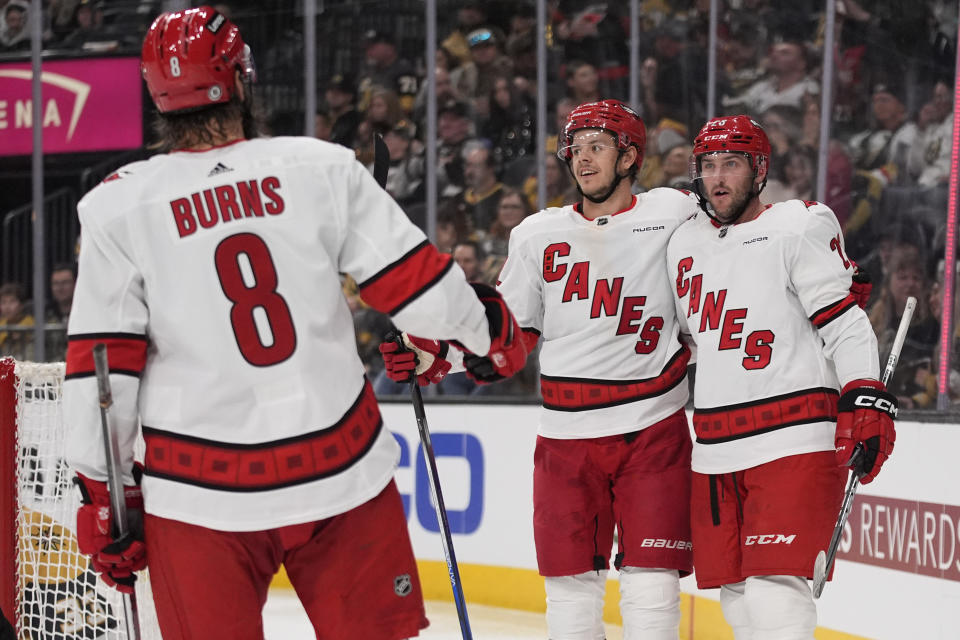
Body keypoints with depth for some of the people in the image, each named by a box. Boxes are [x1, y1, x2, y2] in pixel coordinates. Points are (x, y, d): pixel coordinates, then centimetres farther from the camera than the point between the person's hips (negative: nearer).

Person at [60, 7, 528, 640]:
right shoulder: (323, 168, -3)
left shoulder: (120, 206, -4)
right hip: (341, 470, 1)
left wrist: (104, 494, 4)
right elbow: (420, 284, 0)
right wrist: (492, 328, 20)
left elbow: (103, 369, -4)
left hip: (201, 496, -1)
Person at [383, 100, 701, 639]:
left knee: (650, 580, -5)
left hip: (653, 431, -2)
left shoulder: (673, 215, 0)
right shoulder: (538, 235, 7)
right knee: (571, 580, 5)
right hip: (566, 436, 3)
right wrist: (432, 359, -2)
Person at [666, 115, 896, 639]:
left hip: (793, 443, -7)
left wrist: (867, 401, -17)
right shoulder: (685, 243, 15)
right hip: (714, 452, 7)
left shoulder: (799, 228, -4)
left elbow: (846, 324, -8)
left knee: (774, 591, -17)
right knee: (737, 596, 7)